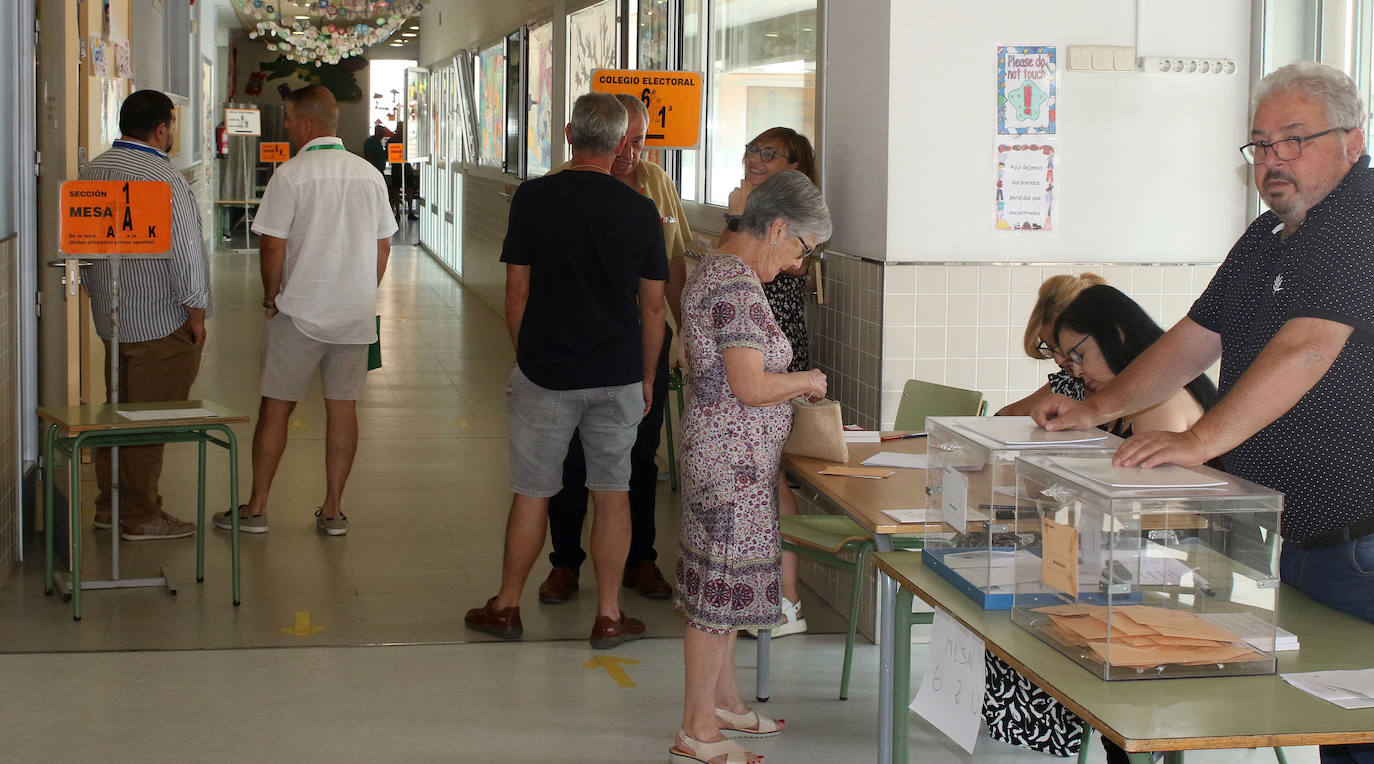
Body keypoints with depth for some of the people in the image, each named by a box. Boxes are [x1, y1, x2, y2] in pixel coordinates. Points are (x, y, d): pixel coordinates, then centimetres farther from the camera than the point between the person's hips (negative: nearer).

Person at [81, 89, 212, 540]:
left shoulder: (93, 171, 9)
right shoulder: (162, 178, -18)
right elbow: (184, 250, -20)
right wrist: (196, 311, -11)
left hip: (111, 316, 8)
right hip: (161, 321, -8)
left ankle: (109, 506, 24)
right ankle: (141, 517, 4)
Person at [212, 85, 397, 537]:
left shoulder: (291, 174, -11)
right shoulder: (369, 175, 5)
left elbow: (273, 246, -12)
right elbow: (383, 246, 10)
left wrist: (271, 299, 1)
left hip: (300, 312, -4)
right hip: (356, 313, 4)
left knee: (276, 406, 5)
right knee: (342, 408, 8)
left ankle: (256, 508, 11)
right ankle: (333, 510, 12)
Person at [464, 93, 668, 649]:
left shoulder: (533, 197, -7)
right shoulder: (640, 209, -2)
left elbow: (516, 293, -3)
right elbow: (653, 306, 3)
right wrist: (647, 377, 14)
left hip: (545, 371, -1)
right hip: (618, 374, 1)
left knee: (531, 493, 9)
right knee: (612, 494, 9)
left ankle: (506, 607, 21)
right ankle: (609, 615, 14)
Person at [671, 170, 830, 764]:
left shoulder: (711, 271, 12)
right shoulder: (740, 286, -20)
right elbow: (750, 387, -24)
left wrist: (791, 385, 15)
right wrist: (806, 380, -7)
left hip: (717, 454, 11)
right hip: (735, 461, -11)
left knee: (720, 586, 19)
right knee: (722, 587, -3)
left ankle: (723, 700, 33)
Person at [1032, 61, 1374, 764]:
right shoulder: (1267, 238, 17)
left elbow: (1307, 347, -26)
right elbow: (1196, 339, 22)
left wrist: (1201, 440, -32)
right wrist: (1098, 408, 14)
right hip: (1274, 533, 8)